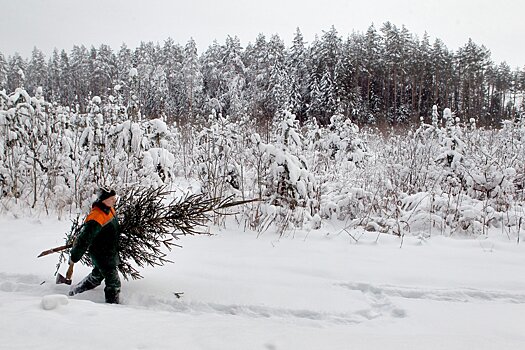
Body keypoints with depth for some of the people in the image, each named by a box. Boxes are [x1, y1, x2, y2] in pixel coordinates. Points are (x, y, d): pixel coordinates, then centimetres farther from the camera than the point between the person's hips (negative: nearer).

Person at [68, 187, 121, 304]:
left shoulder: (109, 209, -1)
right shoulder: (96, 217, -30)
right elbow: (84, 237, -27)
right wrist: (74, 257, -22)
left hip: (110, 253, 10)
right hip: (102, 255, -10)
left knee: (96, 277, 27)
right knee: (114, 283, -6)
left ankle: (74, 292, 45)